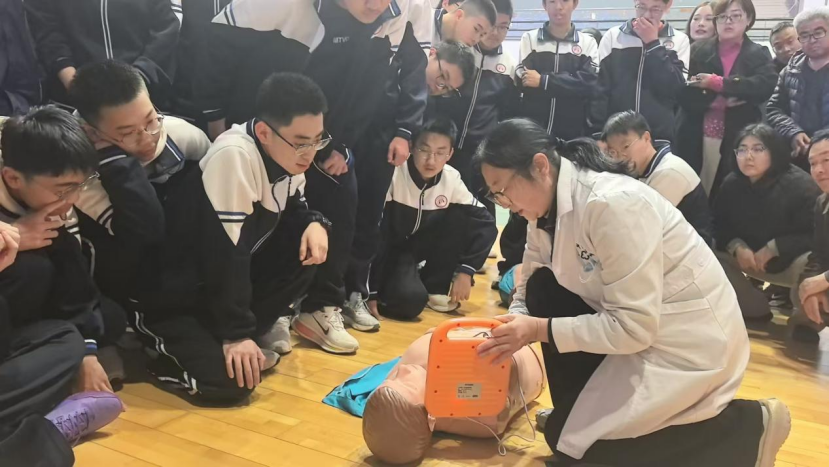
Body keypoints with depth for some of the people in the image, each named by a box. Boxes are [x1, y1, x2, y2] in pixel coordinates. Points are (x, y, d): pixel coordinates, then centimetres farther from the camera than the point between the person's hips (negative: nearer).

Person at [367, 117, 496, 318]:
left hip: (421, 244, 5)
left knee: (484, 227, -18)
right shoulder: (395, 174, -26)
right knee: (410, 300, -34)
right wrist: (372, 292, -24)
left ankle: (436, 286, -3)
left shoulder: (451, 179, -13)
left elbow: (484, 222, -10)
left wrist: (465, 271, -19)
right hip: (392, 248, -5)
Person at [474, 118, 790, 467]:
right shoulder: (548, 208, -1)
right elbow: (529, 293, 7)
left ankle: (747, 431, 2)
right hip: (638, 324, 8)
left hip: (691, 339, -8)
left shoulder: (612, 204, -29)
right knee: (543, 289, -4)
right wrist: (508, 335, -13)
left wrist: (540, 330, -23)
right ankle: (578, 414, 11)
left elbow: (633, 328, -28)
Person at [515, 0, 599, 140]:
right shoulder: (530, 38, 7)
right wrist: (571, 83, -7)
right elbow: (523, 82, -5)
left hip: (572, 133, 1)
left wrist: (543, 81, -14)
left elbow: (590, 84, -7)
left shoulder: (587, 42, 8)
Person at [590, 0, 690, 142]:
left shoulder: (679, 40, 6)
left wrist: (653, 43, -8)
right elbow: (600, 90, 2)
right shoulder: (613, 36, 6)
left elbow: (677, 89, -8)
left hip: (661, 137, 0)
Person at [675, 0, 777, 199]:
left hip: (738, 139, 0)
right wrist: (714, 100, -18)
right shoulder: (698, 51, 8)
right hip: (696, 138, 1)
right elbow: (683, 94, -3)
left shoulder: (759, 55, 9)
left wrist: (718, 83, -16)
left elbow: (765, 86, -12)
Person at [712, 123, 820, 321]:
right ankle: (757, 311, -2)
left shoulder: (800, 184, -20)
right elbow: (719, 226, -4)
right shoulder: (731, 184, -6)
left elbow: (815, 235, -23)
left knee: (808, 264, -39)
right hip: (751, 259, 5)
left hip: (792, 262, -5)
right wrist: (736, 246, -24)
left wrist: (773, 248, -29)